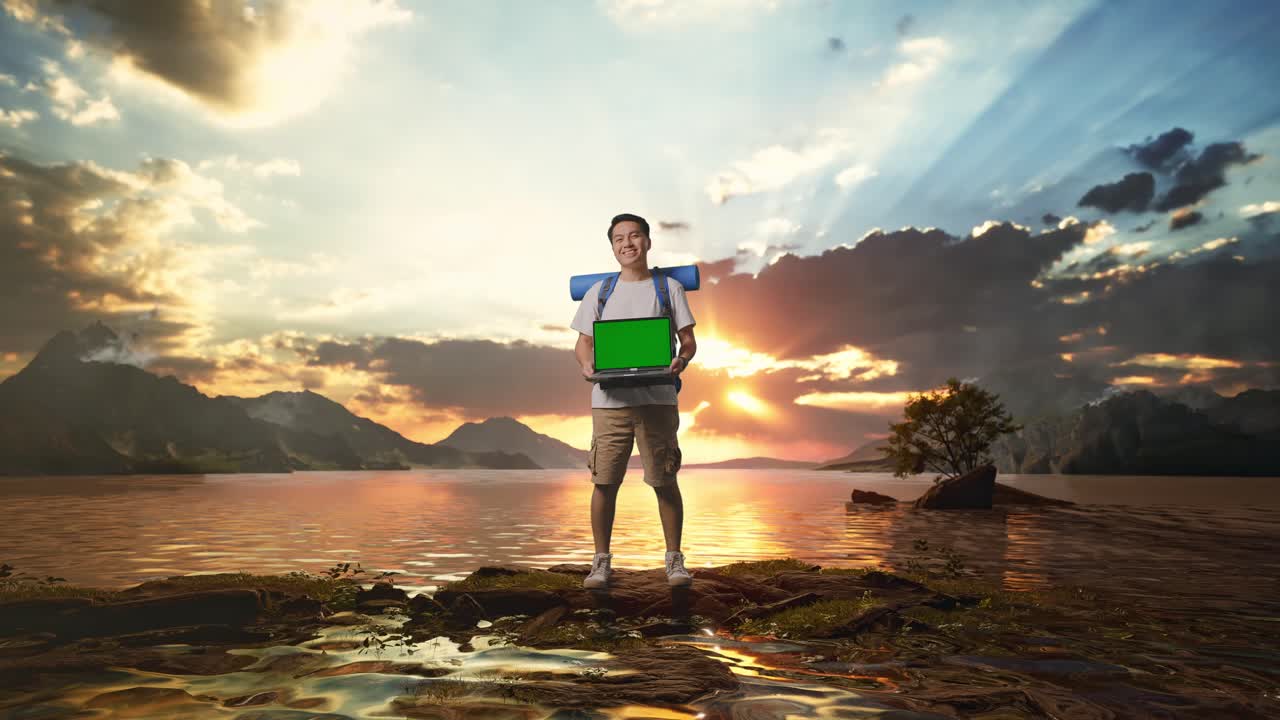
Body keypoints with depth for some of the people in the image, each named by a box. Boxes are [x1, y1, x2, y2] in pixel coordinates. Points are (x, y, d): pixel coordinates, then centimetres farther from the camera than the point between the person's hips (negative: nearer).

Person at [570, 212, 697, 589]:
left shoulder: (669, 288, 11)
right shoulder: (599, 292, 15)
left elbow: (688, 339, 8)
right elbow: (583, 342, 14)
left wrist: (681, 360, -15)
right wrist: (587, 364, -8)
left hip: (657, 398, -1)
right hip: (609, 399, 1)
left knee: (664, 480, 1)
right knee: (604, 481, 0)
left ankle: (674, 559, 15)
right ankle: (601, 561, 13)